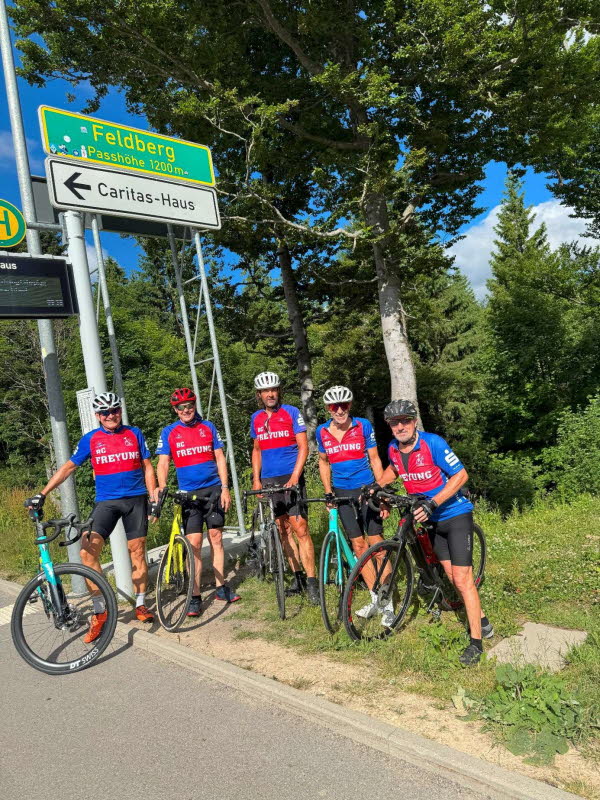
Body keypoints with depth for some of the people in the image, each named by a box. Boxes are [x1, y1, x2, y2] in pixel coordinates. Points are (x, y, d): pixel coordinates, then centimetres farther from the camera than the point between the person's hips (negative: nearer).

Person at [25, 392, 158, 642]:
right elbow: (69, 467, 5)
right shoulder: (90, 439, 3)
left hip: (135, 500, 1)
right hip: (106, 502, 0)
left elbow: (147, 467, 8)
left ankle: (140, 604, 22)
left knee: (137, 551, 5)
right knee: (88, 551, -17)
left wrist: (154, 497, 1)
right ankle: (99, 611, -5)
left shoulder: (134, 434, 5)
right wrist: (42, 494, -1)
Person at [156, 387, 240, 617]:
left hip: (213, 489, 1)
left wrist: (225, 488, -2)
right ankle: (195, 597, 2)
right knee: (194, 542, -5)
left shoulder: (208, 427, 5)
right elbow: (163, 463, -4)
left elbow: (219, 458, 5)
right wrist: (162, 486, -23)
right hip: (188, 492, -1)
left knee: (216, 538, 6)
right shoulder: (169, 432, 2)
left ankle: (221, 587, 18)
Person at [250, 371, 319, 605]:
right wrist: (256, 479, 9)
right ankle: (298, 577, 19)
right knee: (283, 530, 8)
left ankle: (312, 582, -3)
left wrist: (294, 477, -16)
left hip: (290, 478, -4)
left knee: (300, 529, -10)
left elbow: (303, 447, -6)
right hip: (268, 481, 5)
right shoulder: (256, 418, 11)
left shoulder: (291, 412, -3)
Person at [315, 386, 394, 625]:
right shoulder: (322, 432, -1)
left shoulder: (363, 426, -8)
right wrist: (328, 492, 5)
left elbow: (374, 459, -2)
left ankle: (388, 604, 3)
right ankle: (375, 598, 16)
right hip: (342, 493, 3)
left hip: (366, 489, -3)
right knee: (359, 546, 5)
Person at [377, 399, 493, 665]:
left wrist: (433, 503, -30)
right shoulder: (393, 449, -5)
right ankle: (482, 621, 33)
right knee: (453, 577, 13)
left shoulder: (433, 443, -24)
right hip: (432, 518, 6)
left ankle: (476, 641, 6)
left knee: (462, 580, -7)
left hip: (456, 514, -6)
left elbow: (461, 475, -21)